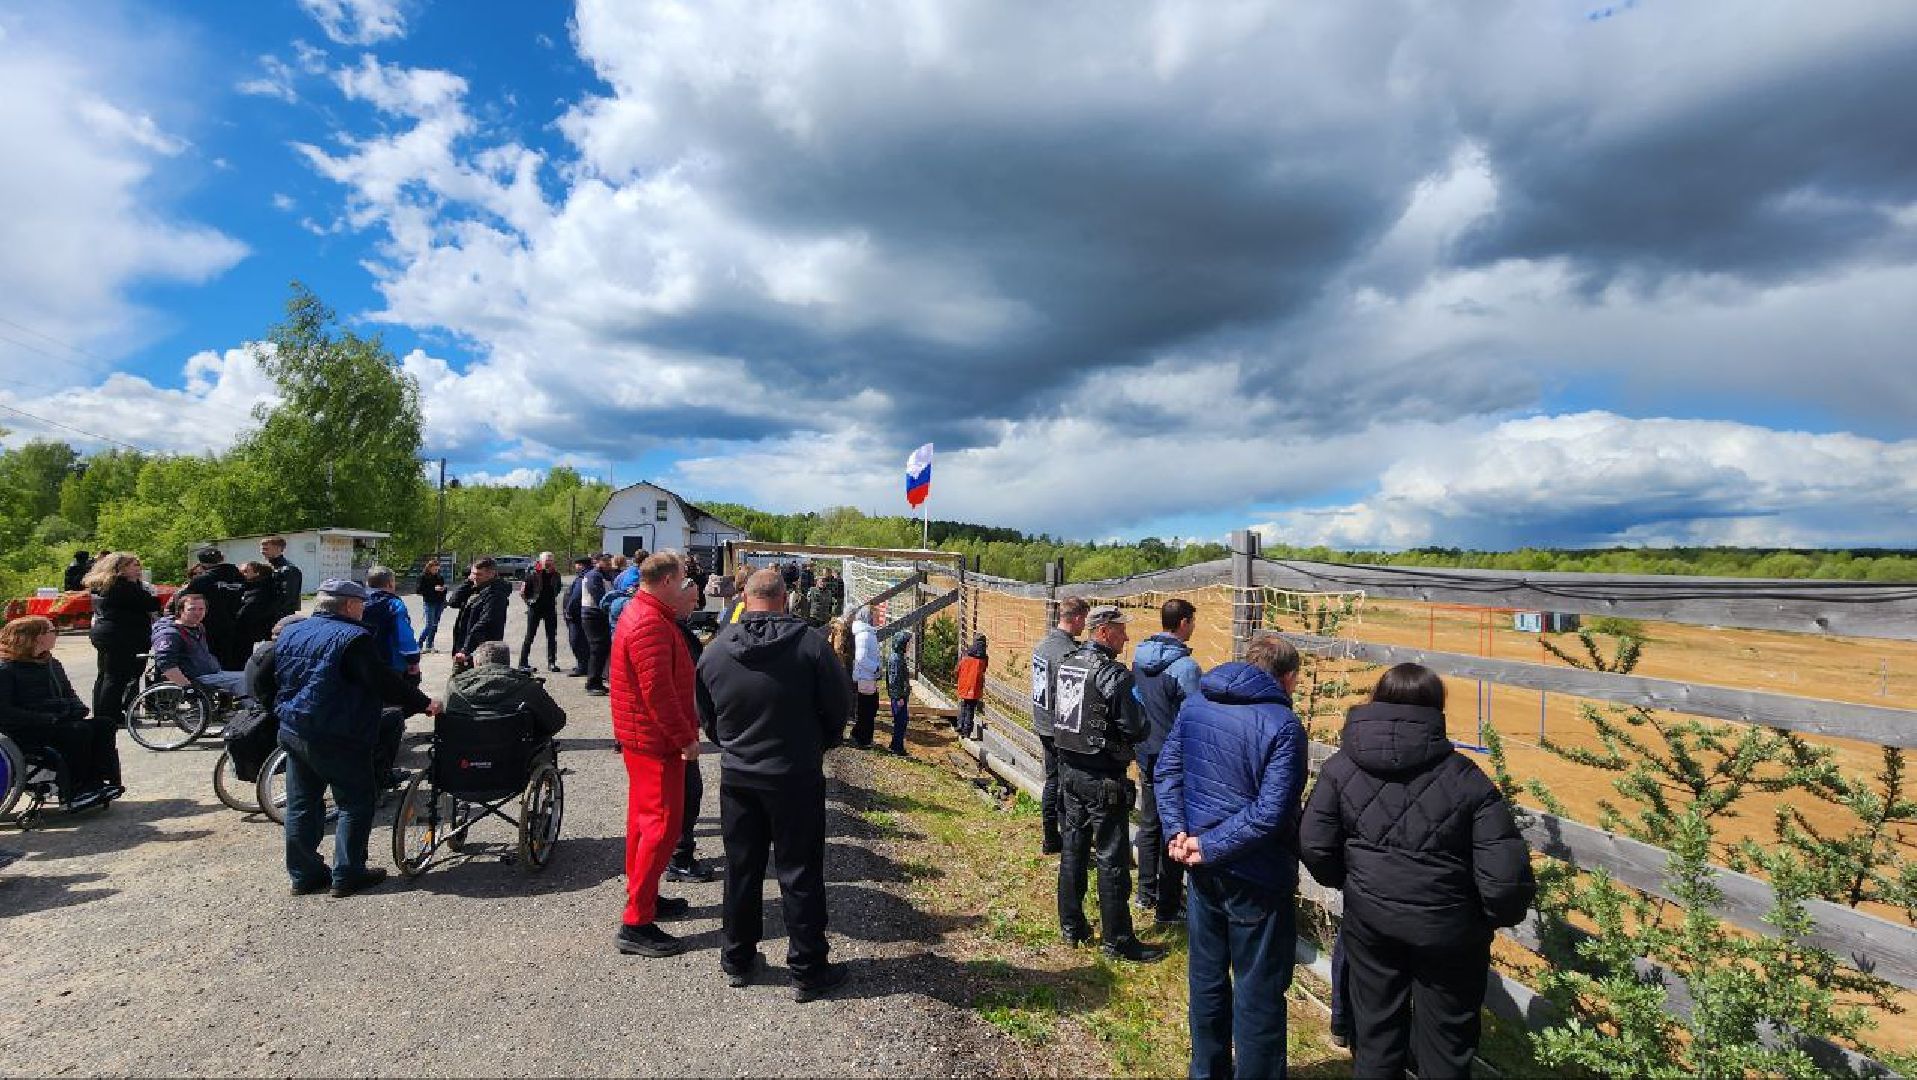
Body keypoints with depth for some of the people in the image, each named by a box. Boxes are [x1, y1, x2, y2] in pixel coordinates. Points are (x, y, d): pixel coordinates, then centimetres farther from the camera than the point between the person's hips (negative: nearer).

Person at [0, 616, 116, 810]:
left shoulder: (52, 664, 18)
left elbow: (69, 694, 26)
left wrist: (78, 708, 3)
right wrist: (47, 719, -22)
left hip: (61, 722, 7)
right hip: (25, 732, -7)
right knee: (79, 732, -30)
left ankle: (94, 784, -21)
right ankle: (72, 794, -20)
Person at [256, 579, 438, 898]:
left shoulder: (289, 633, 9)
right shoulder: (353, 637, -16)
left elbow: (261, 683, 14)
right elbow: (383, 683, -23)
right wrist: (423, 703, -15)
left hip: (292, 733, 8)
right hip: (338, 740, -8)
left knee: (301, 805, 16)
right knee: (356, 803, 3)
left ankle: (303, 874, 23)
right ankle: (347, 874, 5)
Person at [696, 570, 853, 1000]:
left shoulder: (715, 650, -5)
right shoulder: (809, 643, -16)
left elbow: (706, 718, 6)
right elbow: (840, 705, -8)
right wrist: (821, 744, 11)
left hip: (737, 777, 4)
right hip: (796, 778, -3)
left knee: (741, 868, 17)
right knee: (800, 872, 7)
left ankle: (737, 959, 31)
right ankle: (808, 970, 17)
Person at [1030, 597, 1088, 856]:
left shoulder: (1042, 644, 7)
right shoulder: (1067, 652, -22)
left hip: (1043, 725, 9)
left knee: (1052, 781, 18)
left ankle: (1051, 840, 28)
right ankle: (1070, 846, 9)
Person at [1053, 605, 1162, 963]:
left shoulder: (1066, 664, 5)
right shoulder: (1113, 674, -19)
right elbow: (1135, 730, -17)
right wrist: (1143, 722, 3)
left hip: (1069, 769, 8)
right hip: (1102, 777, -8)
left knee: (1073, 846, 16)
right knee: (1112, 858, 3)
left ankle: (1071, 926, 27)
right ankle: (1117, 940, 12)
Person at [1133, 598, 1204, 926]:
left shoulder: (1139, 655, 0)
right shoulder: (1185, 667, -22)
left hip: (1146, 755, 7)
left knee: (1149, 824, 19)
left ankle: (1146, 894, 32)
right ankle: (1168, 908, 16)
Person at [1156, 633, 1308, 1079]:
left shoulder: (1194, 704, 0)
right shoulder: (1283, 726, -19)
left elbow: (1167, 768, 1)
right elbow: (1271, 813, -24)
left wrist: (1176, 829, -6)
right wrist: (1211, 847, -17)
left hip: (1205, 870, 6)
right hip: (1257, 876, -6)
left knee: (1207, 977, 21)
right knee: (1258, 992, 10)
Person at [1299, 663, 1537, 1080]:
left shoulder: (1342, 767, -10)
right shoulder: (1466, 777, -15)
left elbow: (1314, 847, -9)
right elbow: (1505, 873, -16)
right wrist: (1501, 915, 4)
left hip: (1370, 918, 2)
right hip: (1448, 927, -1)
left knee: (1374, 1029, 20)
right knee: (1445, 1037, 19)